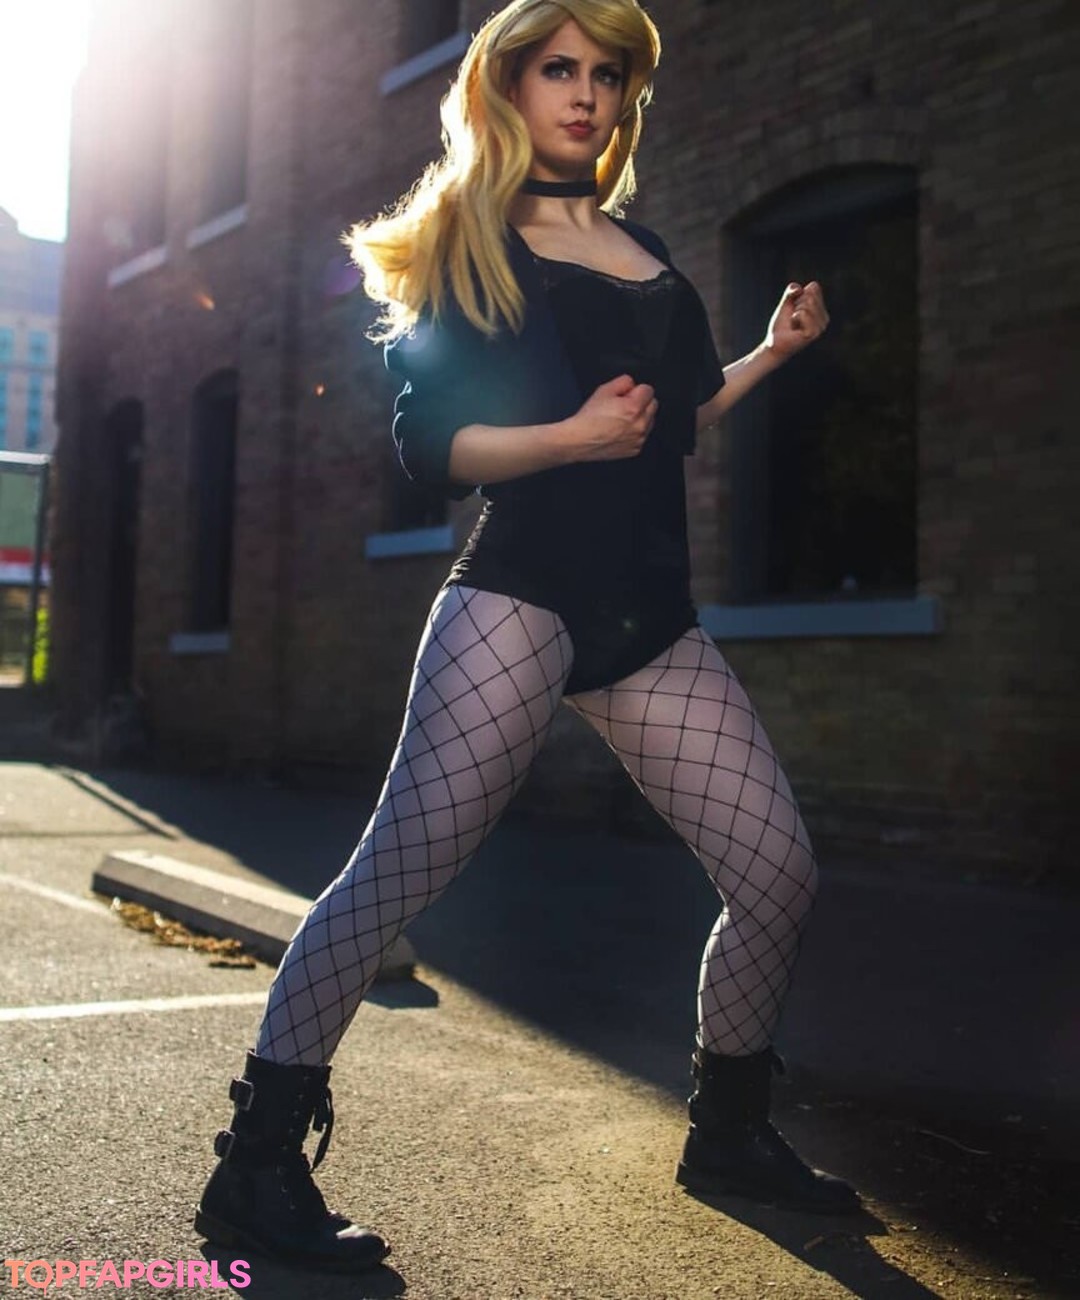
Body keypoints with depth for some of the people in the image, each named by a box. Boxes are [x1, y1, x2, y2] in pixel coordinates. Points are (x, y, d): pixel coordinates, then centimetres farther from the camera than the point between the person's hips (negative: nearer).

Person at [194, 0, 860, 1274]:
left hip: (653, 622, 6)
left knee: (780, 875, 3)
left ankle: (728, 1131, 24)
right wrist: (572, 437, -17)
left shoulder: (642, 250, 23)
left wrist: (771, 352, 24)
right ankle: (259, 1165, -3)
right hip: (519, 597, -6)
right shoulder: (464, 244, 6)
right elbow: (428, 445, -4)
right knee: (399, 870, -15)